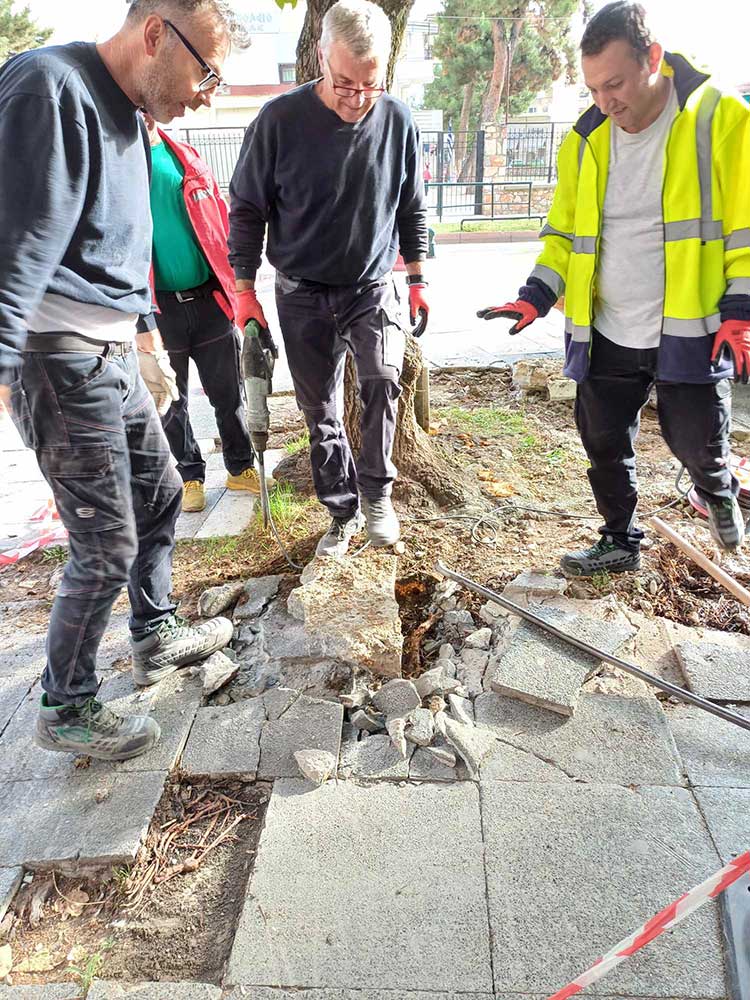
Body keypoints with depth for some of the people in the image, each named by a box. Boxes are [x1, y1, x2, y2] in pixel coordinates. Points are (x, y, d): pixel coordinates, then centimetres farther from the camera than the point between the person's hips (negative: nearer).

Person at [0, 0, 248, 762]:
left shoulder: (127, 113, 15)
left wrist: (144, 327, 30)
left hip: (112, 357, 10)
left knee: (159, 494, 19)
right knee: (106, 546, -3)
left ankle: (156, 638, 40)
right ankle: (64, 711, 17)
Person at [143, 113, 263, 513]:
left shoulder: (187, 157, 9)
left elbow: (220, 221, 12)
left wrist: (235, 284, 6)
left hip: (209, 298, 3)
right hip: (157, 306, -2)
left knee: (228, 394, 9)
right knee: (170, 401, 9)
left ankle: (240, 468, 26)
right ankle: (190, 476, 26)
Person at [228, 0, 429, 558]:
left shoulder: (398, 121, -5)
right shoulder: (280, 120, -11)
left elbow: (413, 208, 8)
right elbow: (247, 208, -3)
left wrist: (418, 280, 7)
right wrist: (245, 290, -5)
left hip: (373, 287, 1)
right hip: (303, 293, 0)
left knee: (383, 378, -22)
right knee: (321, 411, 5)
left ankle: (377, 490, -1)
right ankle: (343, 511, 21)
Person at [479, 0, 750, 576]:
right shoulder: (586, 141, 4)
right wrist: (535, 298, -4)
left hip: (690, 332, -4)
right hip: (606, 334, 4)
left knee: (697, 444, 6)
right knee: (604, 442, 10)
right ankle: (621, 543, 31)